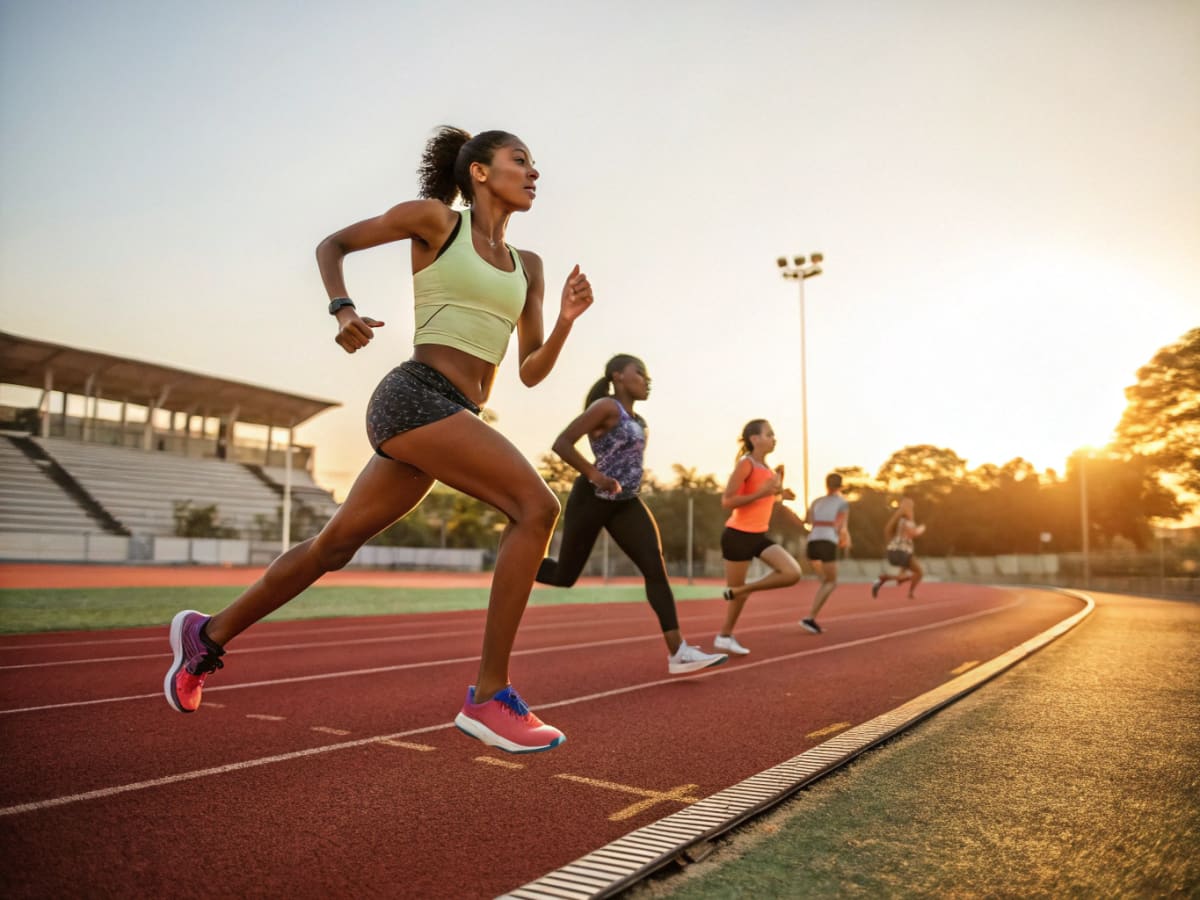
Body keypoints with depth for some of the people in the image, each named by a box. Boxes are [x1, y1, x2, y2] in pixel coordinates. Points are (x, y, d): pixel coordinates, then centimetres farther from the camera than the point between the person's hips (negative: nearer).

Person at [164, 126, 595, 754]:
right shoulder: (435, 217, 4)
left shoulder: (527, 267, 19)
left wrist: (567, 318, 0)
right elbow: (332, 244, 13)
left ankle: (209, 634, 35)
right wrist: (343, 310, -5)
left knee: (335, 545, 14)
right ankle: (489, 698, -14)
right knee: (536, 508, -21)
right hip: (416, 396, -7)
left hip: (452, 417, 7)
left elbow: (531, 373, 16)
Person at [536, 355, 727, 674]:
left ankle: (677, 652, -15)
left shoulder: (636, 418, 12)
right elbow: (561, 443, -21)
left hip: (625, 503, 7)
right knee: (564, 577, 3)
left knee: (655, 567, -11)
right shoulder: (606, 407, -13)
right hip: (591, 499, -7)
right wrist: (595, 476, -26)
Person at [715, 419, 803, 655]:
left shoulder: (768, 468, 10)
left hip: (759, 536, 8)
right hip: (738, 536, -8)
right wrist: (762, 492, -24)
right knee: (736, 587, 3)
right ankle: (724, 636, 24)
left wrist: (780, 494, 4)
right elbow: (727, 501, -21)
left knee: (793, 573, -6)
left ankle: (738, 590, 8)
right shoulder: (746, 464, -15)